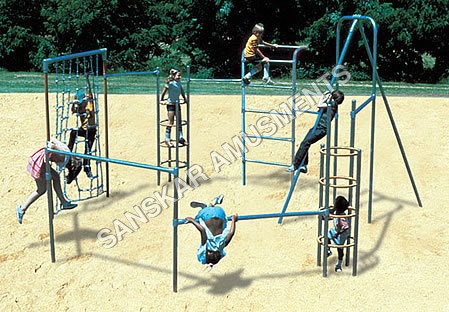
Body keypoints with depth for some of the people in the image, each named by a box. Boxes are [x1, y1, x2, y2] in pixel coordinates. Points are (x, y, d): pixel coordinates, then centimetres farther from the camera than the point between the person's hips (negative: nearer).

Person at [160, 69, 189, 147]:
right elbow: (164, 91, -11)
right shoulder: (170, 83, -14)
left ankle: (181, 138, 19)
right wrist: (161, 100, -9)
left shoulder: (179, 82, 6)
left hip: (177, 104, 7)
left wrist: (185, 99, 24)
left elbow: (182, 91, 21)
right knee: (171, 122, -7)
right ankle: (167, 140, -2)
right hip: (170, 104, -7)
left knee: (179, 122, 10)